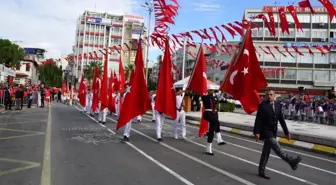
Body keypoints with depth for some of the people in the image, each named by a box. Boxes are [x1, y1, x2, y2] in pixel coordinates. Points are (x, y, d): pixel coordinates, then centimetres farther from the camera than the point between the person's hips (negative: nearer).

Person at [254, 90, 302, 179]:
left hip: (273, 132, 6)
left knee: (266, 152, 11)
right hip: (265, 132, -5)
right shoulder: (262, 105, -12)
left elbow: (281, 119, 8)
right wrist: (257, 132, -18)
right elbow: (258, 119, -13)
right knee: (277, 148, -17)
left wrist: (286, 132, 7)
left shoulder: (278, 104, 4)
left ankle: (261, 171, 19)